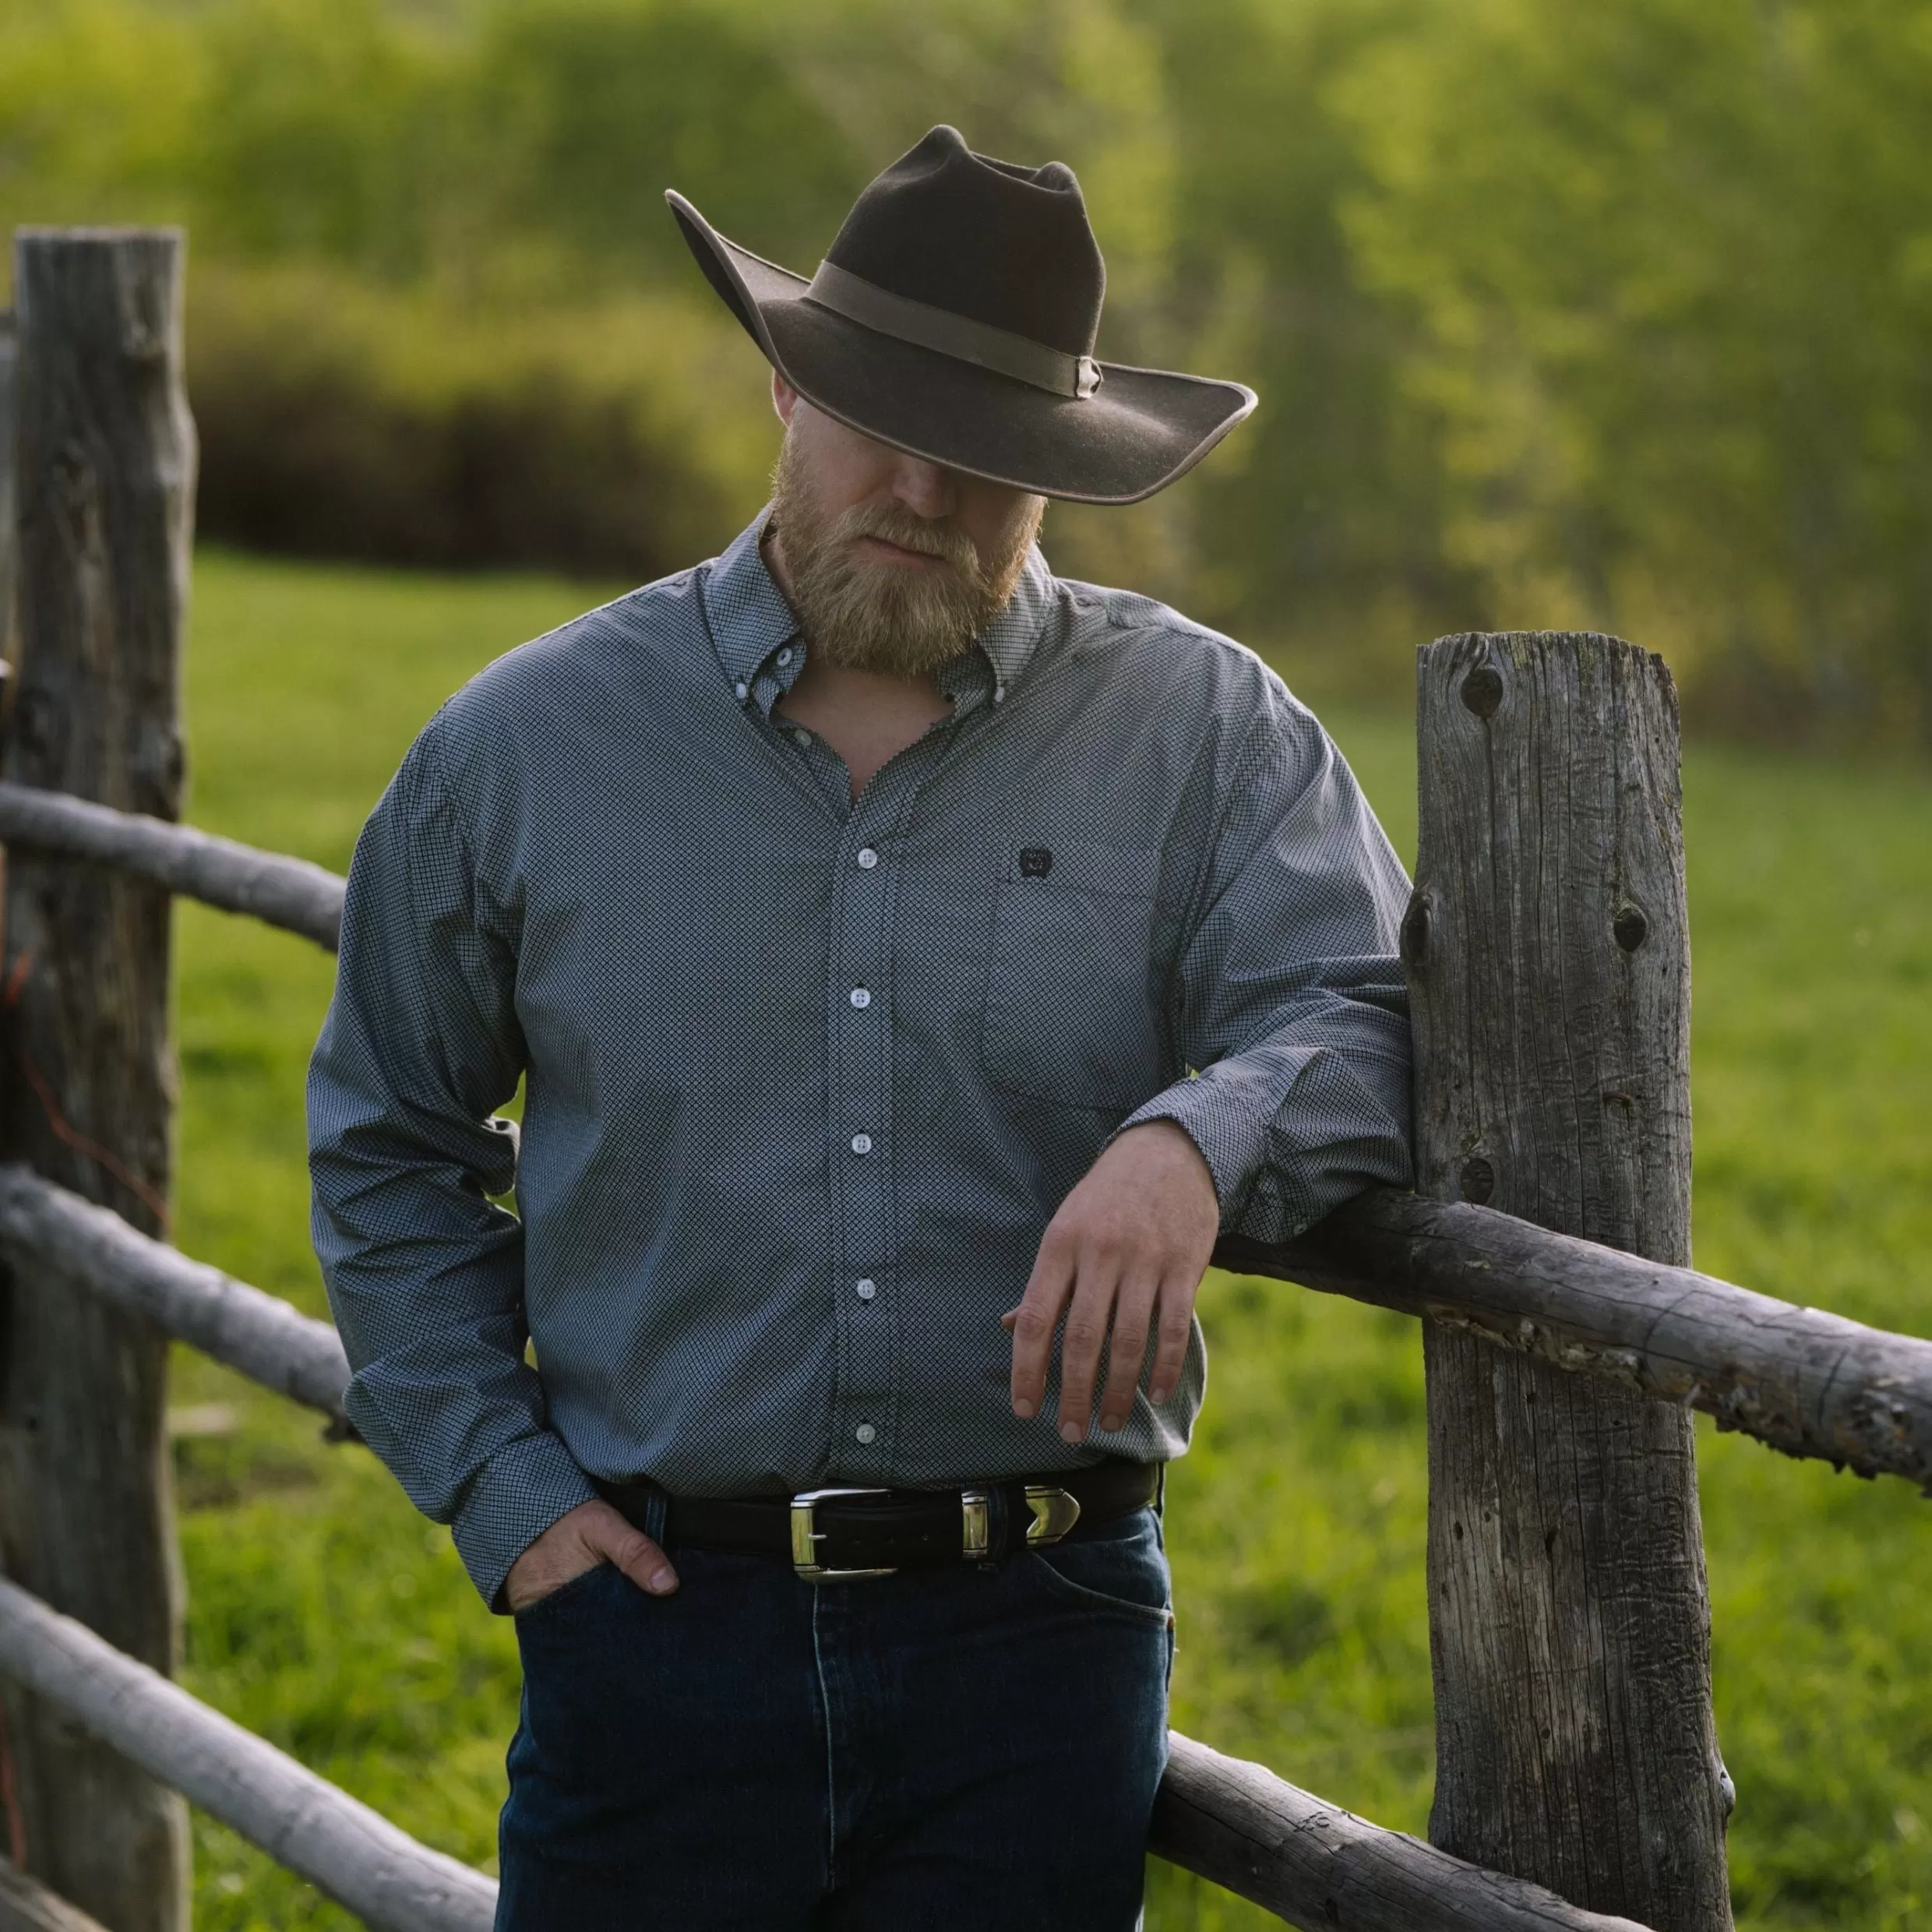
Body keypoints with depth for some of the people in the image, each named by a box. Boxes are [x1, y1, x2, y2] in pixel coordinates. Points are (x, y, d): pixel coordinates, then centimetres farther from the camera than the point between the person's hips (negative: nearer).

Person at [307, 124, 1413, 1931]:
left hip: (1038, 1644, 0)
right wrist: (499, 1485, 3)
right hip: (658, 1627, 0)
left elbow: (1359, 1019, -9)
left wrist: (1191, 1144, -32)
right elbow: (388, 1144, 13)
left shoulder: (1202, 733, 2)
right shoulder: (523, 745, 4)